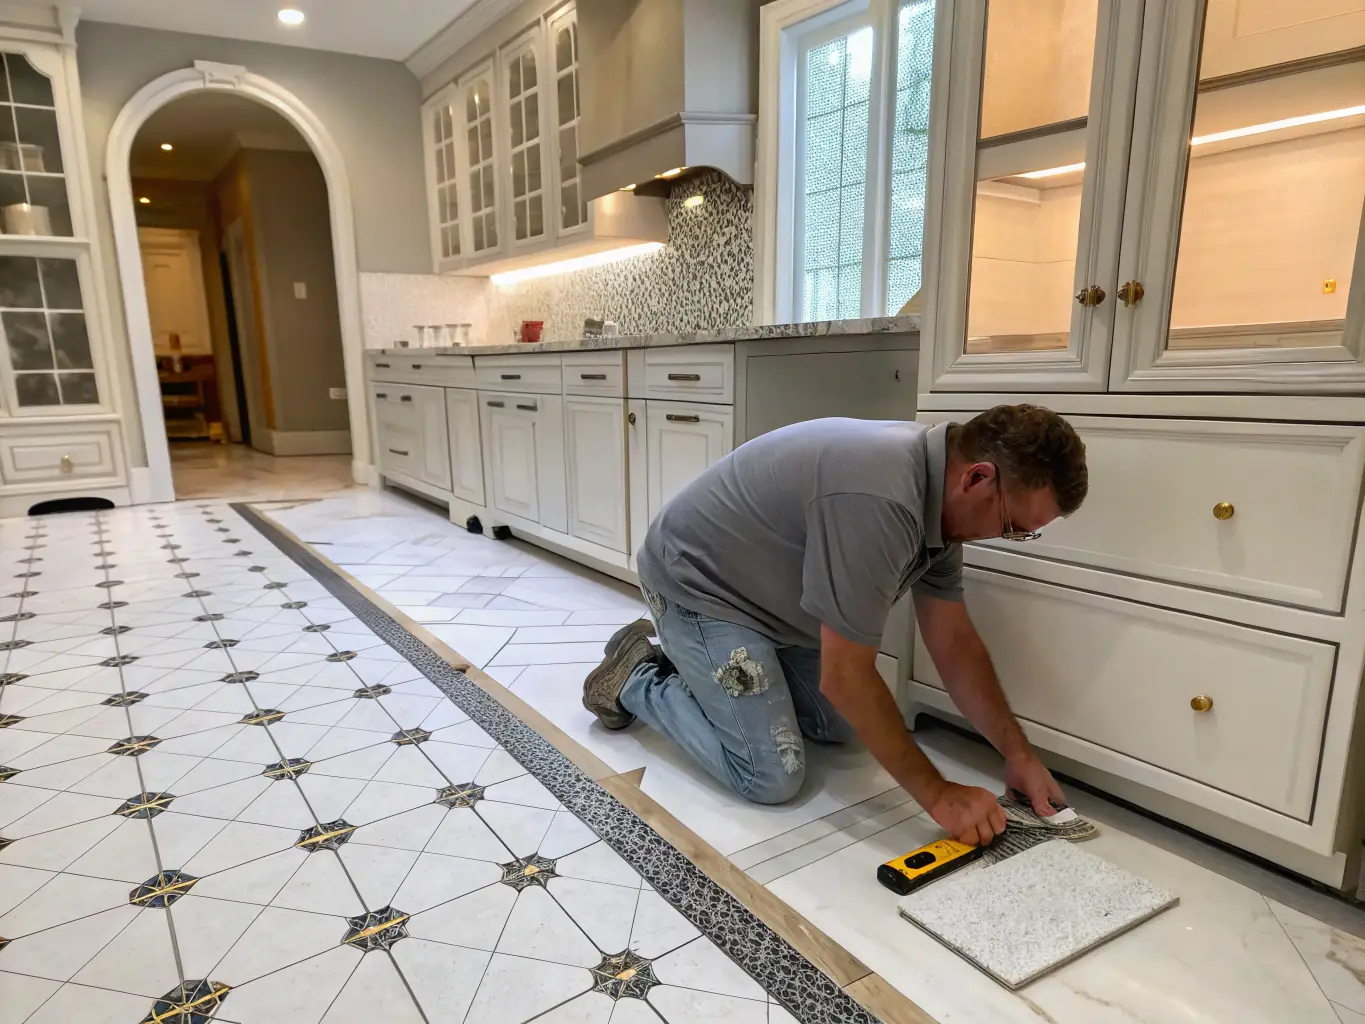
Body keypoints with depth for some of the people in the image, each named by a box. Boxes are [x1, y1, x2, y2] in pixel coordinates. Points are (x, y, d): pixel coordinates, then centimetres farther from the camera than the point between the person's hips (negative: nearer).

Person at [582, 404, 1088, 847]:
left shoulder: (939, 494, -6)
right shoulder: (877, 498, -37)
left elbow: (955, 644, 3)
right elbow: (846, 679, -29)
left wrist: (1018, 754, 1)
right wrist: (937, 794, -19)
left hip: (766, 591, 9)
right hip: (697, 584, -9)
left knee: (840, 726, 13)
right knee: (772, 777, -11)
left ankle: (690, 663, 24)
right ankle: (638, 680, 8)